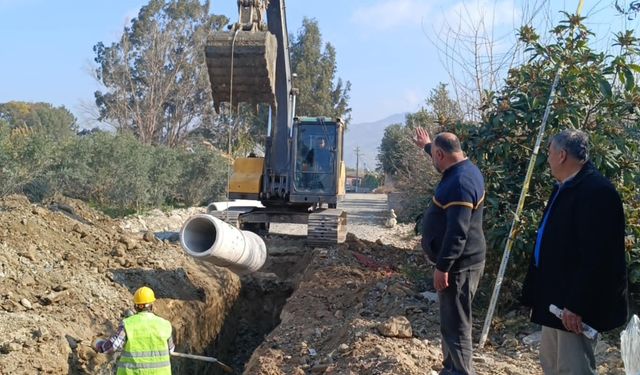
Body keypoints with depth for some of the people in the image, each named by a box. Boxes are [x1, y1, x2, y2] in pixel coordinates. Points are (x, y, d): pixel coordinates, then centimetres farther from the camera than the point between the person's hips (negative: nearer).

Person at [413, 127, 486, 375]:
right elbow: (443, 155, 36)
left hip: (459, 265, -11)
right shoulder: (464, 169, 9)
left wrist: (442, 267, -25)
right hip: (460, 261, 11)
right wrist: (427, 145, 49)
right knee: (451, 322, 20)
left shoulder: (459, 183, -24)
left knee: (456, 326, -5)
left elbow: (457, 233, -28)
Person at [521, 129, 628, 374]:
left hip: (576, 304, -10)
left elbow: (595, 257, -25)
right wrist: (537, 292, 20)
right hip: (556, 300, 10)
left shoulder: (595, 190, -20)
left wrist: (577, 305, -26)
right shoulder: (565, 188, 13)